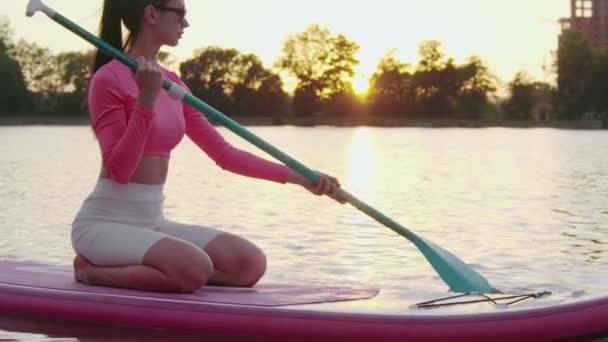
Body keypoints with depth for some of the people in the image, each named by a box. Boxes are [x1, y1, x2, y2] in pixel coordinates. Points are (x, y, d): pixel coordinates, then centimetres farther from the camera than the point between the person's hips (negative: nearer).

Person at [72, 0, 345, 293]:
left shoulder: (171, 84, 12)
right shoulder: (108, 79, -10)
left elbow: (223, 153, 13)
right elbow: (119, 170, -17)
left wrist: (298, 177, 6)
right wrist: (146, 100, -24)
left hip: (152, 221, 8)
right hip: (105, 222, -8)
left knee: (250, 263, -11)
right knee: (195, 269, -32)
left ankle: (126, 270, -3)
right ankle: (93, 271, -9)